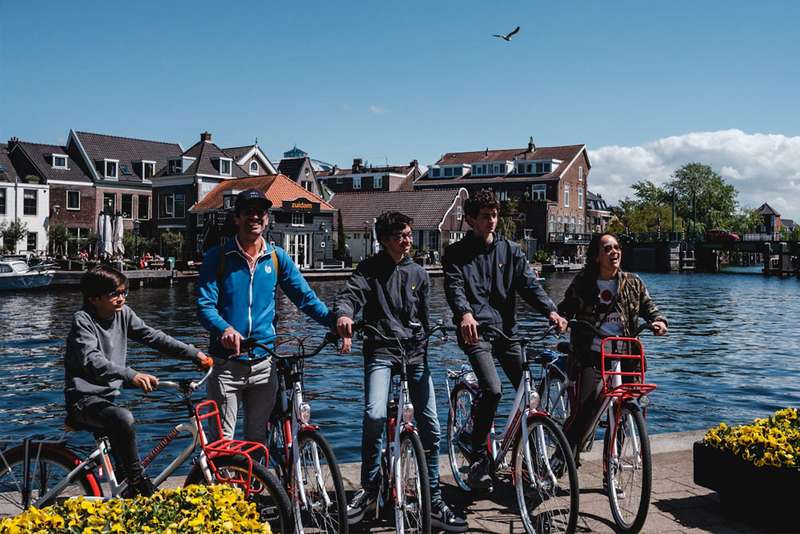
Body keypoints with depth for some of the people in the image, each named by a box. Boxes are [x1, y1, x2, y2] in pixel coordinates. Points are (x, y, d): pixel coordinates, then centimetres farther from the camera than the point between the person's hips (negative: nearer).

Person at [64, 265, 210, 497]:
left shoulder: (123, 314, 4)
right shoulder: (82, 320, -15)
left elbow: (153, 337, 4)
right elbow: (92, 360, -31)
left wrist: (194, 354, -5)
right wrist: (131, 376, -47)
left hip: (107, 396, 8)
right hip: (83, 399, -8)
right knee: (124, 419, -33)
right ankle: (138, 483, -22)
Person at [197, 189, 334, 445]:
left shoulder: (277, 258, 6)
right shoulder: (217, 257, -1)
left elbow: (306, 297, 3)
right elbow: (205, 305, -9)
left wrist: (335, 319, -15)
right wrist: (224, 328, -30)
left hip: (263, 364, 3)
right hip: (226, 364, -2)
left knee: (258, 438, 13)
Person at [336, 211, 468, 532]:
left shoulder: (418, 274, 13)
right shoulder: (369, 269, 3)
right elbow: (351, 294, -15)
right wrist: (344, 314, -36)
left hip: (415, 352, 4)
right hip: (381, 351, -3)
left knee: (430, 428, 0)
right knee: (375, 414, -26)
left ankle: (434, 503, 12)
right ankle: (369, 489, -4)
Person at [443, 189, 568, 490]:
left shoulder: (510, 251, 13)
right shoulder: (457, 254, 3)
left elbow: (529, 283, 2)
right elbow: (454, 288, -13)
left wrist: (550, 311, -17)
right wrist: (465, 314, -35)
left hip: (507, 329, 4)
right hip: (476, 330, -4)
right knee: (492, 390, -22)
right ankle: (478, 459, -6)